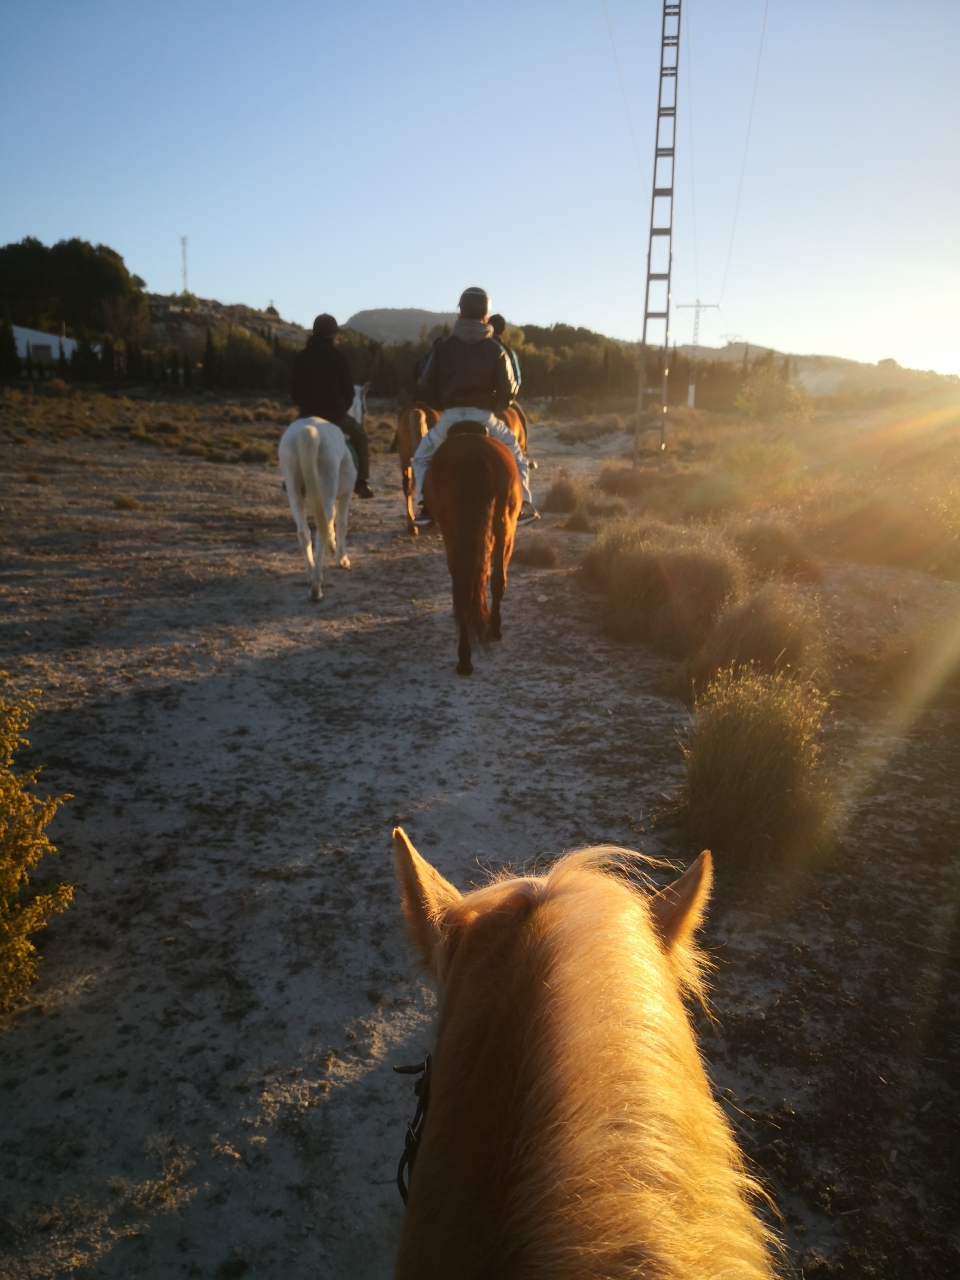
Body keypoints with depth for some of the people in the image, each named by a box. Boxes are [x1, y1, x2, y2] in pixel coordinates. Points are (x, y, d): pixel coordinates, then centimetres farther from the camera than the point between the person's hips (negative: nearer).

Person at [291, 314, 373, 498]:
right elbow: (349, 390, -2)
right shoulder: (339, 358, -7)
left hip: (307, 414, 3)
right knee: (359, 436, 24)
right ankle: (362, 483, 12)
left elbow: (294, 389, 6)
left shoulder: (300, 357, 0)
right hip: (335, 414, -2)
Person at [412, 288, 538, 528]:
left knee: (422, 457, 21)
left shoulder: (443, 346, 4)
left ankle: (427, 508, 5)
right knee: (515, 455, 22)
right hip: (485, 416, 0)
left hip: (450, 417, 0)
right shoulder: (496, 350, 1)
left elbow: (425, 388, 5)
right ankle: (522, 506, 12)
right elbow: (508, 391, 0)